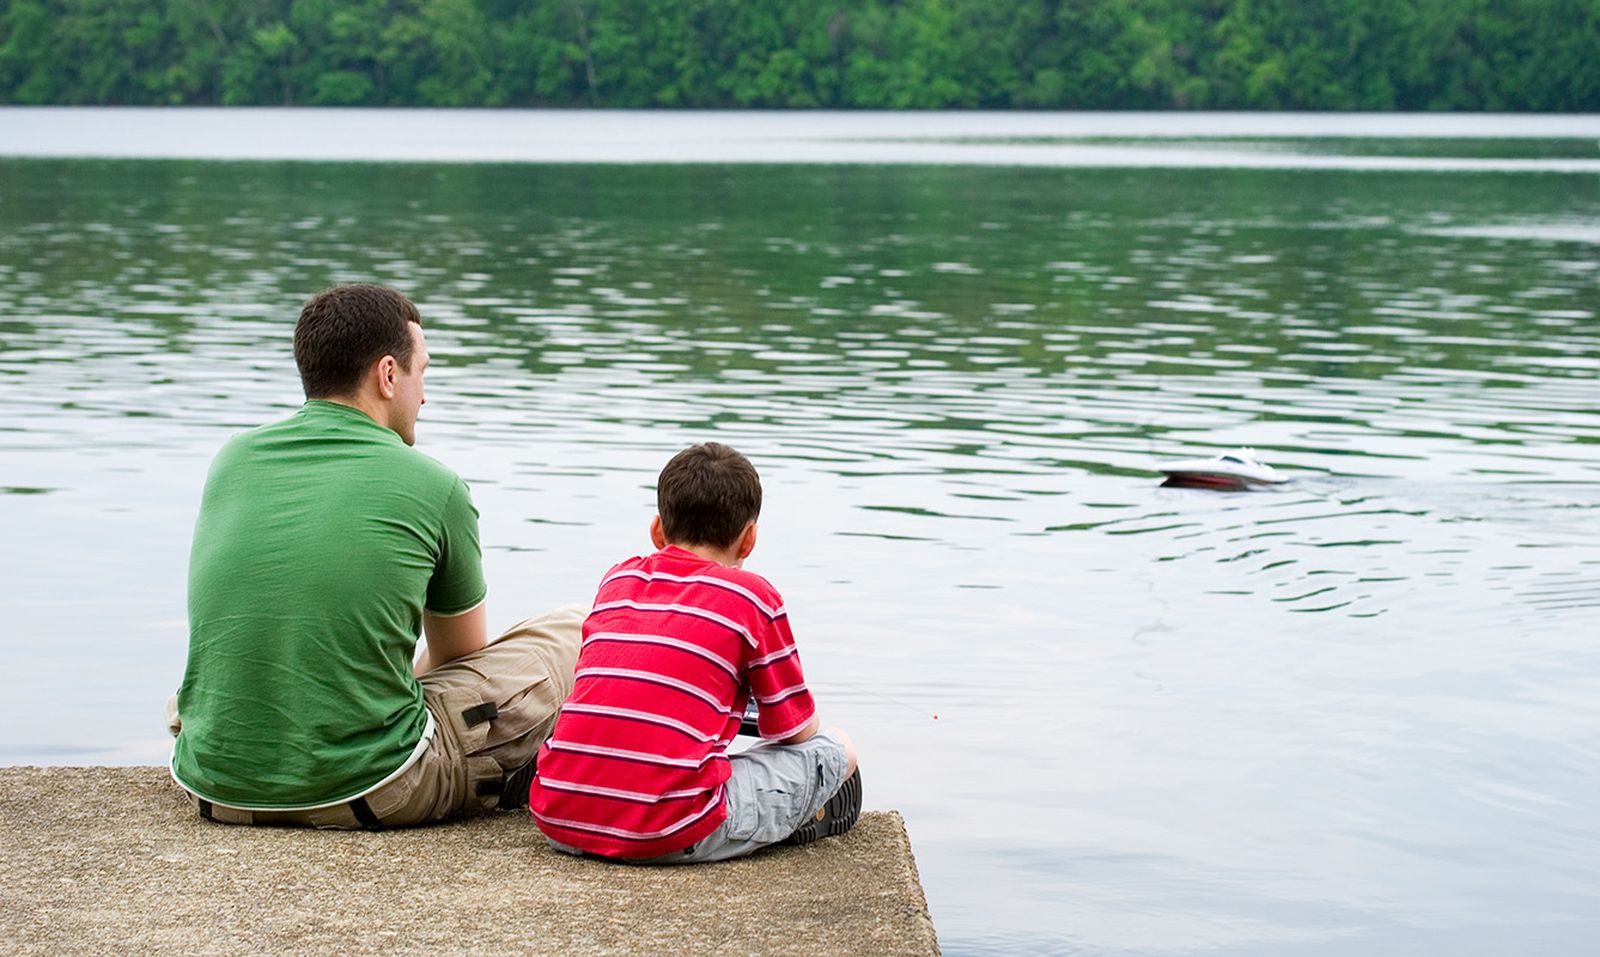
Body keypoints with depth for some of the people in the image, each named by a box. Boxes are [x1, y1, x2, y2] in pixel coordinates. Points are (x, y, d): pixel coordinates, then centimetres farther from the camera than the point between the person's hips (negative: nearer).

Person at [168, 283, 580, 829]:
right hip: (366, 794, -5)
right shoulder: (433, 487, -4)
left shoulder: (233, 460, 7)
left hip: (219, 790, 5)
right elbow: (461, 655, 15)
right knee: (576, 636, 10)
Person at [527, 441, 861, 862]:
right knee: (837, 750, 12)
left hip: (559, 822, 5)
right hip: (672, 834, -4)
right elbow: (797, 730, 13)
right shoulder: (753, 595, 5)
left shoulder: (617, 579, 20)